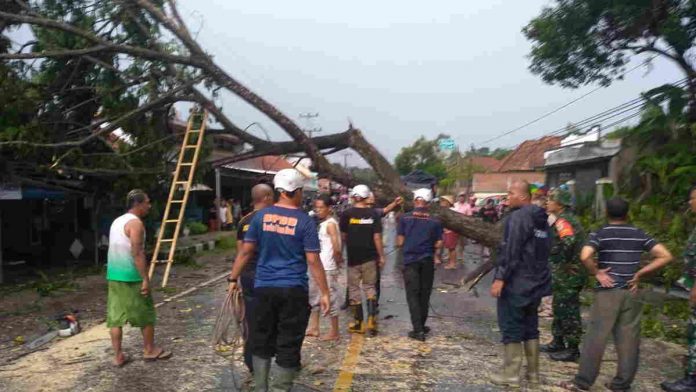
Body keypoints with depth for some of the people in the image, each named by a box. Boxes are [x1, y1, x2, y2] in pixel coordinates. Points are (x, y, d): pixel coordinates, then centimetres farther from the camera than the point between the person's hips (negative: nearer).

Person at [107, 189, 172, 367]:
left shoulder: (117, 221, 14)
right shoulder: (135, 223, -14)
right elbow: (137, 253, -22)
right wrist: (145, 279, -20)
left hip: (113, 275, 8)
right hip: (131, 276, -8)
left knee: (115, 317, 8)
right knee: (146, 314, 7)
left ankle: (118, 356, 13)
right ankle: (149, 350, 19)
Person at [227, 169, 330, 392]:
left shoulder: (261, 216, 2)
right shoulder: (305, 221, -7)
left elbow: (246, 251, 4)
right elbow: (313, 261, -9)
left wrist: (233, 278, 14)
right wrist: (324, 293, -3)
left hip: (263, 288, 3)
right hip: (293, 291, -3)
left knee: (261, 342, 16)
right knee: (289, 346, 7)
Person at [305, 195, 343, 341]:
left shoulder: (330, 224, -14)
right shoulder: (322, 224, 13)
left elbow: (337, 248, -22)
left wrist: (337, 262, -8)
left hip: (328, 269, -10)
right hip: (318, 267, 10)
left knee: (330, 299, -1)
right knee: (313, 296, 16)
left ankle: (334, 332, 10)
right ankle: (313, 328, 27)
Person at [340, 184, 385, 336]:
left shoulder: (347, 214, -6)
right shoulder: (373, 214, -4)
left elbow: (343, 236, 3)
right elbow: (377, 237, -5)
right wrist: (381, 256, 3)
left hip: (353, 257, -1)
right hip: (369, 257, 1)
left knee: (354, 288, 9)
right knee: (370, 287, 14)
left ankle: (358, 323, 12)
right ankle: (372, 319, 0)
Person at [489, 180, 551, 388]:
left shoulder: (518, 217, -17)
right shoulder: (541, 218, 12)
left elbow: (510, 251, -23)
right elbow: (545, 249, 17)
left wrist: (500, 278, -21)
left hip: (515, 283, -9)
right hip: (535, 283, 9)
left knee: (511, 329, 0)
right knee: (531, 328, 16)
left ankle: (511, 375, 6)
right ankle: (533, 373, 22)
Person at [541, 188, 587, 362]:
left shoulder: (563, 221, -18)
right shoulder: (568, 219, 15)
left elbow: (569, 241, -35)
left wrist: (563, 262, -24)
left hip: (568, 274, -11)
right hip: (564, 275, 11)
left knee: (568, 312, -2)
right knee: (559, 308, 19)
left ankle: (572, 349, 8)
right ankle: (558, 343, 31)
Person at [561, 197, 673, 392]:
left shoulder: (600, 234, -5)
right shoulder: (639, 234, 7)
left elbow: (585, 256, -23)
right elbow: (665, 256, 2)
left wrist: (596, 272, -7)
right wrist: (639, 274, 2)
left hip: (608, 291, -4)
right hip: (631, 292, 4)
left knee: (596, 337, 0)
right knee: (628, 339, 9)